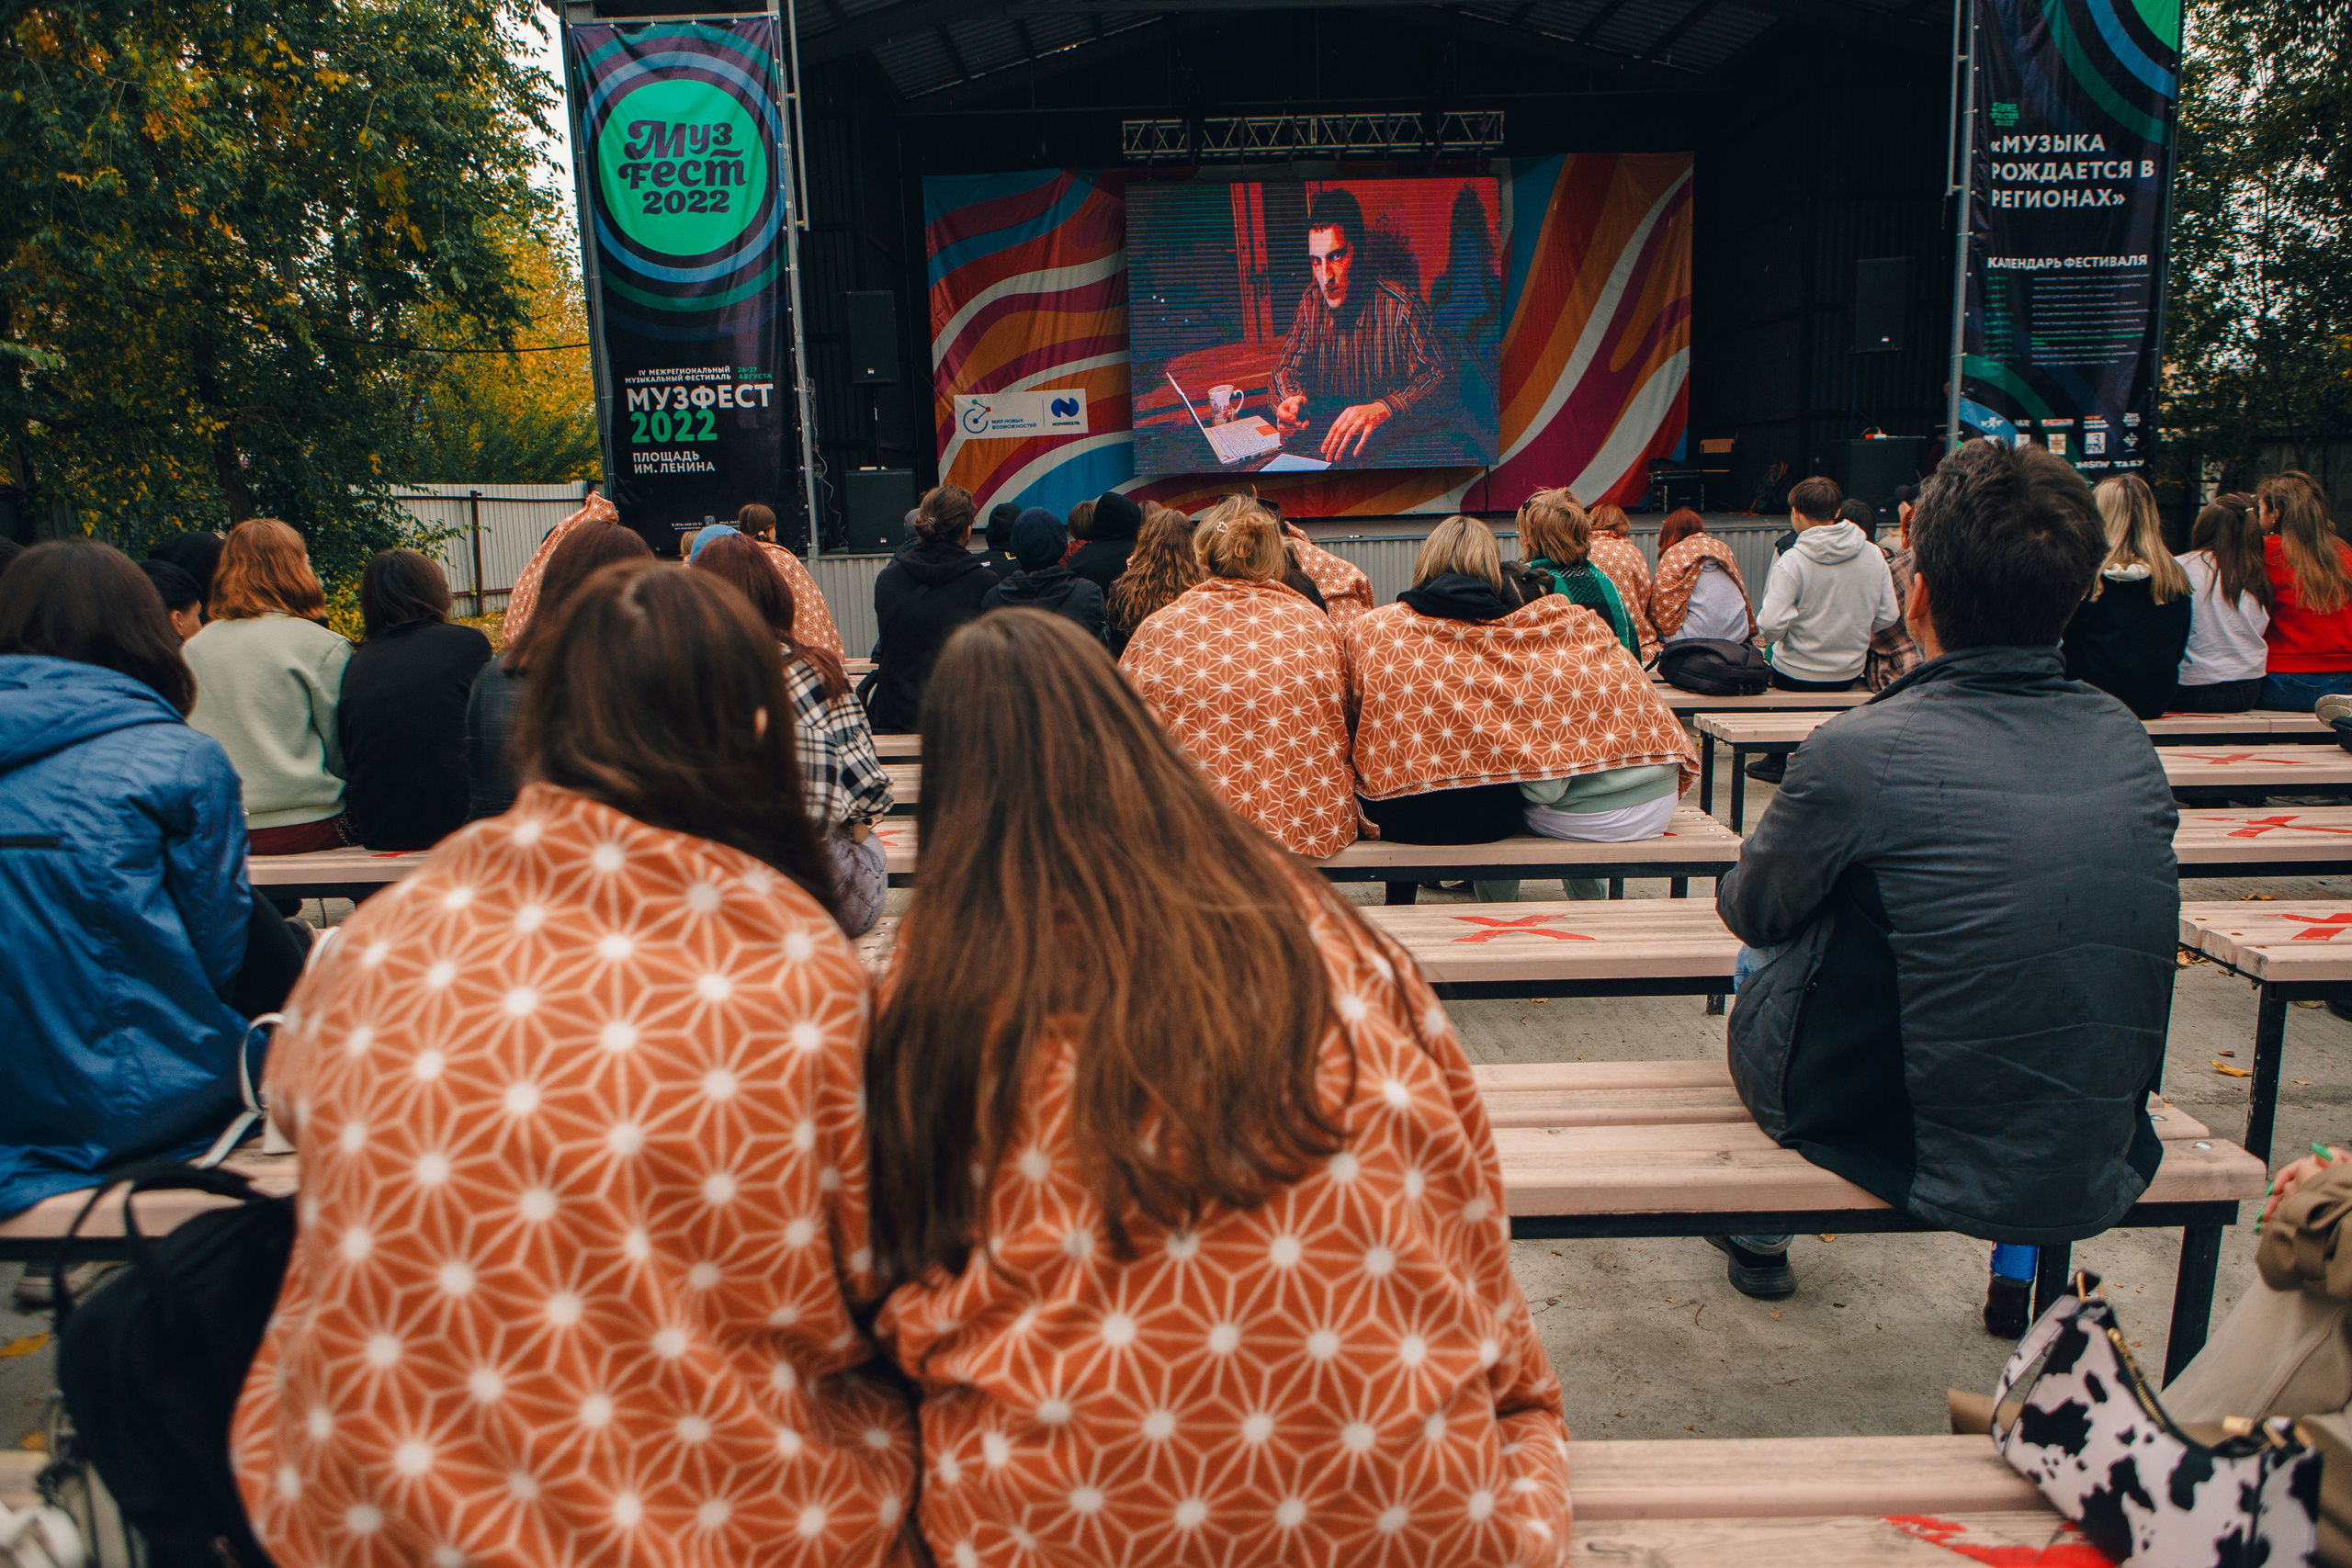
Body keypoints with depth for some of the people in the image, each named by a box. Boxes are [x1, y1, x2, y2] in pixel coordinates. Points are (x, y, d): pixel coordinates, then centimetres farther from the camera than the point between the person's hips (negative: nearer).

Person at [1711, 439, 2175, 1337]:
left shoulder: (1859, 754, -22)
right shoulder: (2126, 742, -5)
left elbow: (1750, 911, -4)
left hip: (1910, 1156, -4)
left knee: (1763, 949, 21)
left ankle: (1761, 1238, 43)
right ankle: (2023, 1277, 45)